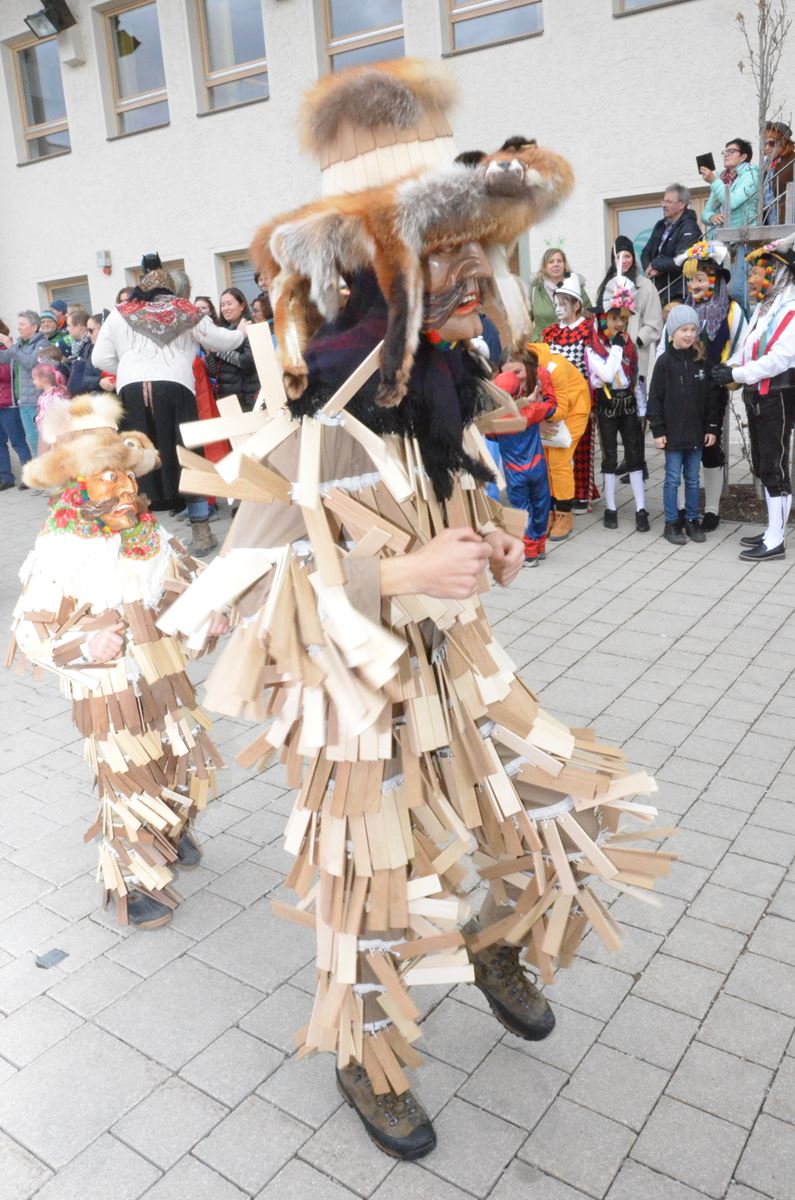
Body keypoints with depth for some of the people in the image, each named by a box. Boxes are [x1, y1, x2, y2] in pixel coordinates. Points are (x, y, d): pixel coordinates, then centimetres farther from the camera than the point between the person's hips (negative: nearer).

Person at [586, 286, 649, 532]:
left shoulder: (629, 345, 7)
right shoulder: (593, 349, -9)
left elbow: (635, 378, 12)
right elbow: (607, 375, -24)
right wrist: (616, 346, -19)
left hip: (629, 405, 4)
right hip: (607, 407, -4)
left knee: (635, 455, 1)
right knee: (610, 457, 3)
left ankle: (641, 509, 3)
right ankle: (610, 508, 13)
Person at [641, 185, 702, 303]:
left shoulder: (689, 228, -9)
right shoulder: (661, 225, 16)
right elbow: (646, 253, 16)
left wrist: (655, 264, -8)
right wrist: (651, 269, -5)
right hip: (658, 290, 7)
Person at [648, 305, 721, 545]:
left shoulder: (701, 361, 4)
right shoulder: (665, 361, -4)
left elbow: (712, 396, 7)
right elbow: (655, 398, -5)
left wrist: (712, 428, 3)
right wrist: (658, 430, -8)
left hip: (697, 431, 3)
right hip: (673, 432, -3)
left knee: (693, 478, 11)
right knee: (673, 478, 3)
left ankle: (692, 520, 21)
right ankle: (672, 523, 12)